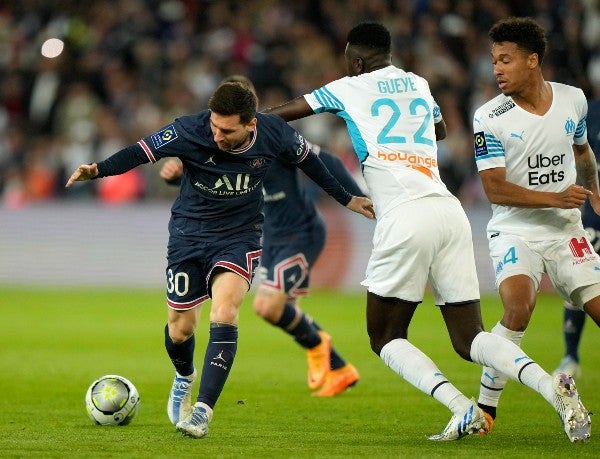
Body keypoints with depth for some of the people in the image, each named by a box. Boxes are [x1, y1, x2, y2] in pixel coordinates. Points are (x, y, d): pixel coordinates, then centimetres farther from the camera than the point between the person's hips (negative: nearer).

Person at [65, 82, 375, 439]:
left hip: (239, 234, -1)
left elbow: (307, 158, 4)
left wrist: (346, 199, 14)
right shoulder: (190, 131, -22)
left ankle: (204, 410, -23)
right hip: (189, 231, 1)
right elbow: (142, 151, -17)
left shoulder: (274, 133, -16)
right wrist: (98, 170, -34)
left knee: (225, 313, -24)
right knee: (180, 328, 5)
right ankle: (184, 377, 41)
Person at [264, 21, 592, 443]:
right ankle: (554, 389, -20)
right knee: (470, 338, 6)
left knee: (386, 337, 7)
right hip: (450, 213, 5)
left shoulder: (349, 90, 10)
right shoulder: (419, 85, 23)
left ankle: (462, 409, -16)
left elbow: (286, 112, 25)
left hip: (405, 218, -5)